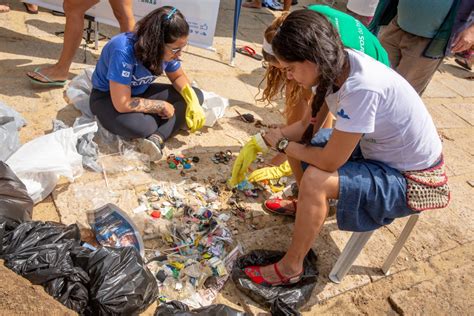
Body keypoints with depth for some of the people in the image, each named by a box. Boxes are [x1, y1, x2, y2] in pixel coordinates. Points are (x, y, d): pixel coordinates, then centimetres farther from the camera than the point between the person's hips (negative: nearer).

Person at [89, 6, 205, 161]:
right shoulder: (123, 51, -34)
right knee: (140, 126, -41)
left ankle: (157, 139, -28)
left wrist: (193, 101, -18)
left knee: (196, 95, -13)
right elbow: (122, 103, -34)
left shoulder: (167, 49, -16)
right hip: (107, 97, -6)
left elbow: (178, 76, 2)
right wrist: (162, 106, -23)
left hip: (141, 92, 7)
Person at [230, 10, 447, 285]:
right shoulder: (336, 65, -10)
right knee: (299, 141, 4)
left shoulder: (361, 87, -35)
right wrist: (260, 142, -8)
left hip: (410, 180, -8)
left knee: (315, 180, -28)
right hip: (376, 149, 8)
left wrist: (282, 144, -12)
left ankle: (290, 269, -5)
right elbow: (308, 126, 0)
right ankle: (305, 204, 30)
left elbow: (330, 161, -27)